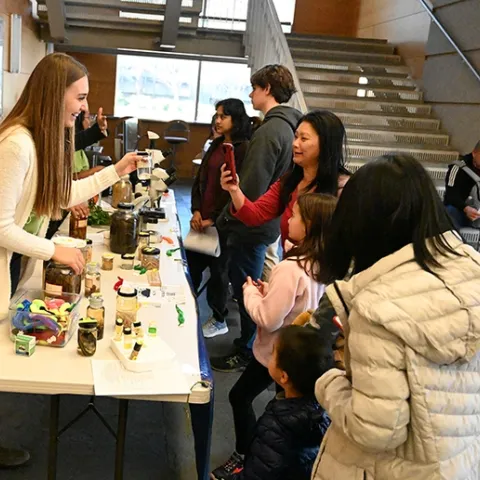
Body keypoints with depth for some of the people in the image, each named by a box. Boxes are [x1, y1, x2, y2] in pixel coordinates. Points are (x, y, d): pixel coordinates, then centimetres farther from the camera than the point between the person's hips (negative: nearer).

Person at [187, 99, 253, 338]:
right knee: (192, 264, 12)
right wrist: (196, 211, -1)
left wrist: (214, 219, -14)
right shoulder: (216, 145, 11)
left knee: (218, 269, 7)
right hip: (202, 219, 7)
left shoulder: (243, 149, -12)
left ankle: (219, 320, 24)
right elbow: (200, 179, 11)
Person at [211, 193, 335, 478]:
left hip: (277, 353, -7)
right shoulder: (322, 266, -5)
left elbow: (268, 319, -26)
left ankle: (245, 457, 26)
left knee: (240, 397, 12)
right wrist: (269, 292, 0)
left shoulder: (291, 268, -30)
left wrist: (251, 292, -11)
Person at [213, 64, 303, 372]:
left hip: (252, 226, -9)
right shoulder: (287, 127, 7)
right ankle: (248, 344, 35)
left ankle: (246, 354, 19)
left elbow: (251, 188, -25)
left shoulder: (270, 130, -21)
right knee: (249, 288, 20)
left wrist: (225, 220, -14)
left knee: (246, 290, 5)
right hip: (266, 222, 9)